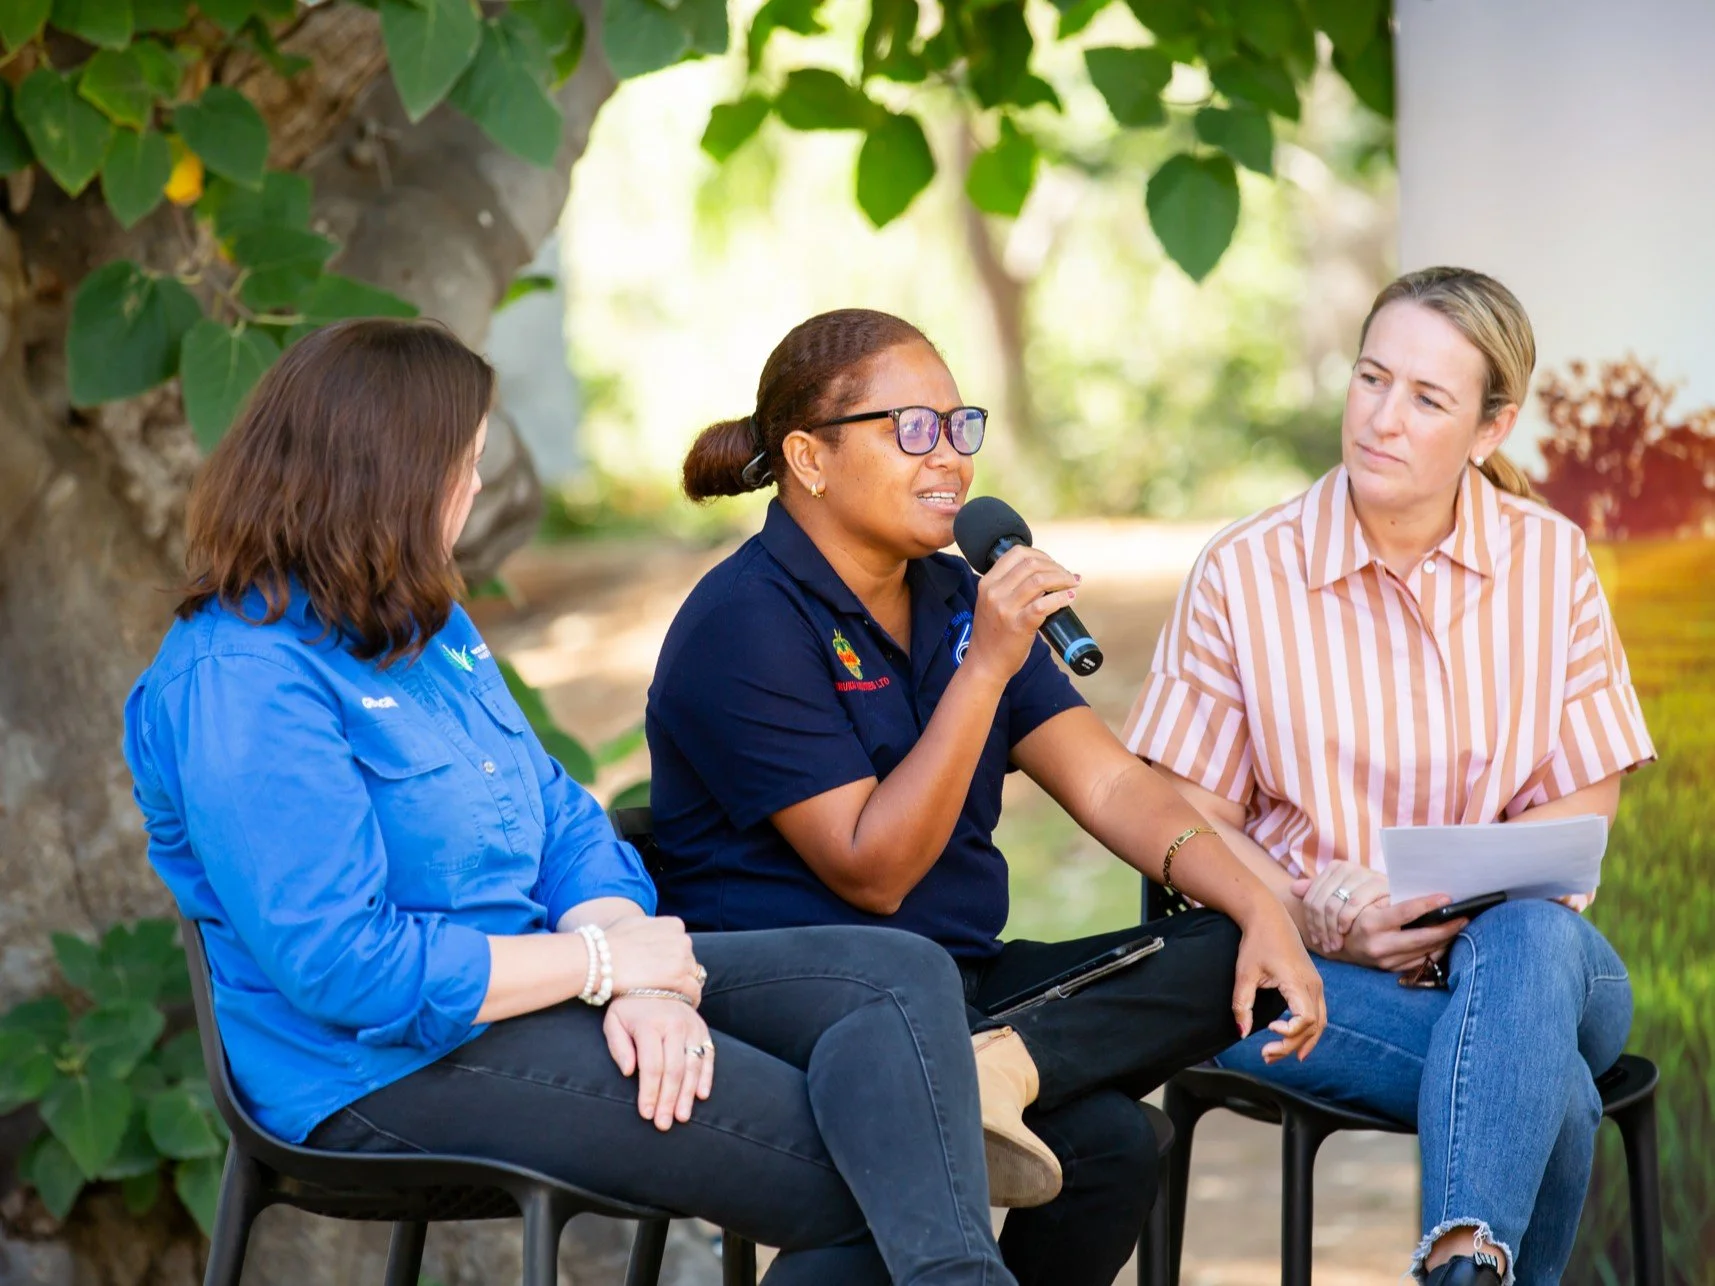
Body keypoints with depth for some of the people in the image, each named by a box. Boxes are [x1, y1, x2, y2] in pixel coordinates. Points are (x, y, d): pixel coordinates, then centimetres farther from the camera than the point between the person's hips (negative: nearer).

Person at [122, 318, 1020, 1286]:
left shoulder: (428, 625, 14)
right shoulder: (240, 685, -18)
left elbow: (562, 820, 12)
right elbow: (341, 965, -25)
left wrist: (639, 980, -10)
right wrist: (605, 961, -15)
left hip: (531, 973, 10)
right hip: (392, 1065, -10)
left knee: (902, 977, -10)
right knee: (846, 1169, -21)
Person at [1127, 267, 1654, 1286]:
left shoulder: (1549, 561, 5)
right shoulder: (1245, 573, 1)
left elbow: (1580, 810, 4)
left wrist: (1432, 898, -15)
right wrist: (1311, 917, -18)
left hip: (1515, 946, 2)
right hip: (1323, 969, -2)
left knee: (1528, 937, -39)